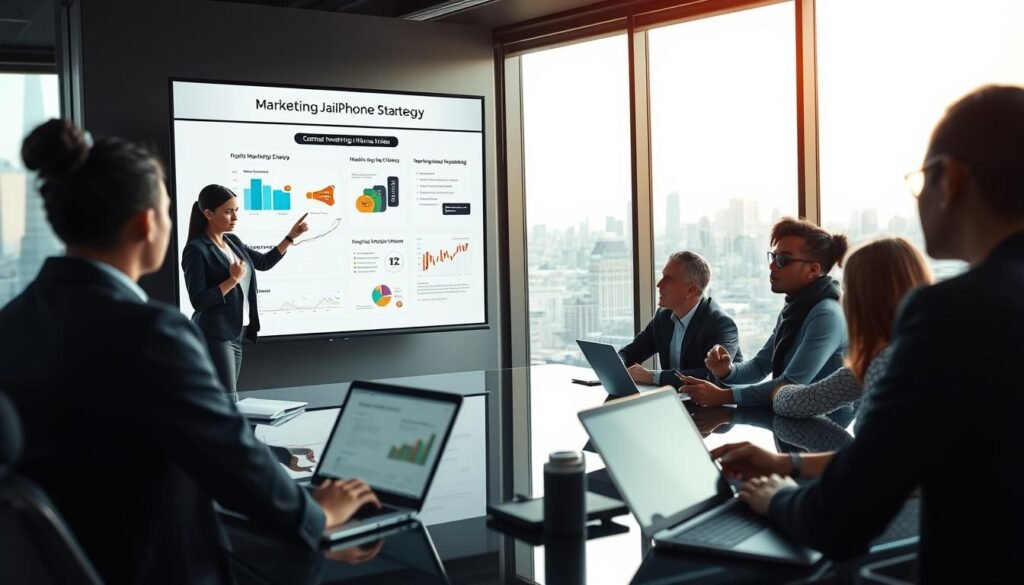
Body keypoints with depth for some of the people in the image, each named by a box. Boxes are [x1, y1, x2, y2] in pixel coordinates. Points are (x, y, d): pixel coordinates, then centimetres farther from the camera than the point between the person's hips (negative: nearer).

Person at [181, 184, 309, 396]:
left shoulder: (232, 241, 10)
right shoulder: (196, 250, -13)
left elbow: (264, 263, 22)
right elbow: (198, 300, -18)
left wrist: (291, 237, 14)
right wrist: (234, 280, -19)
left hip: (236, 333, 8)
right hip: (214, 336, -8)